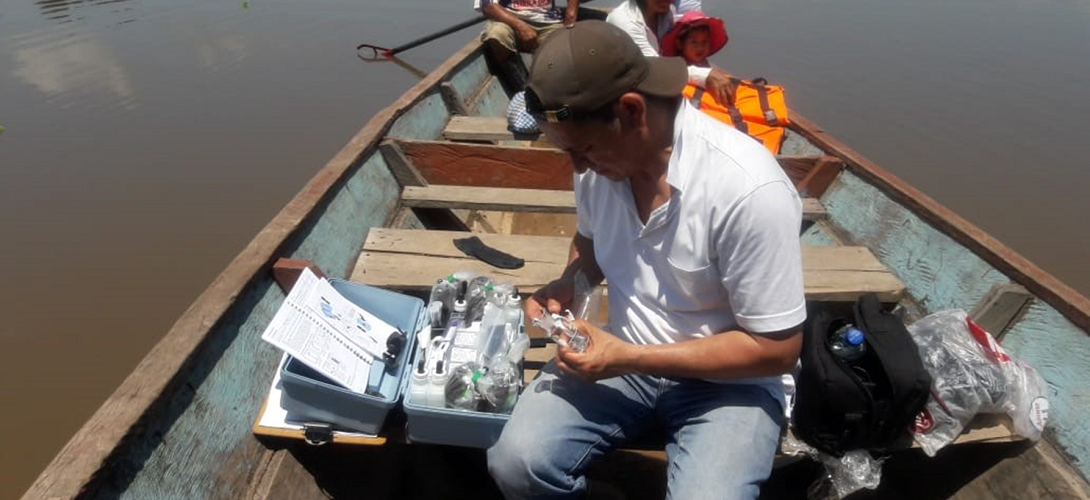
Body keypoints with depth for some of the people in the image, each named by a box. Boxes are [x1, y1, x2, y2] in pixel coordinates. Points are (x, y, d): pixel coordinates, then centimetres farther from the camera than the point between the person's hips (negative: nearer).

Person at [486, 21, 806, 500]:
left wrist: (631, 359, -22)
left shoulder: (751, 190, -27)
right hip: (622, 354, 4)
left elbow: (776, 348, -18)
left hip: (725, 381, -3)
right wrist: (568, 283, -9)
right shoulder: (600, 154, -8)